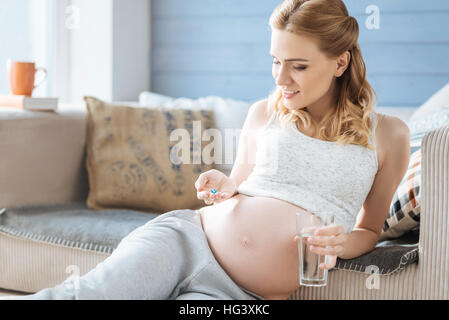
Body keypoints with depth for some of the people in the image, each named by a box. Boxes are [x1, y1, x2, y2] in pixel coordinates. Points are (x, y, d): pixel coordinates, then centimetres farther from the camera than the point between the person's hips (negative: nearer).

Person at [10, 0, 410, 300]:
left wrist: (342, 245, -5)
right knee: (91, 293, -31)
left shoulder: (387, 135, 8)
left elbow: (370, 230, 17)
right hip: (188, 237, 3)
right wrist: (223, 188, 2)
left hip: (242, 297, -2)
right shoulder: (264, 113, 13)